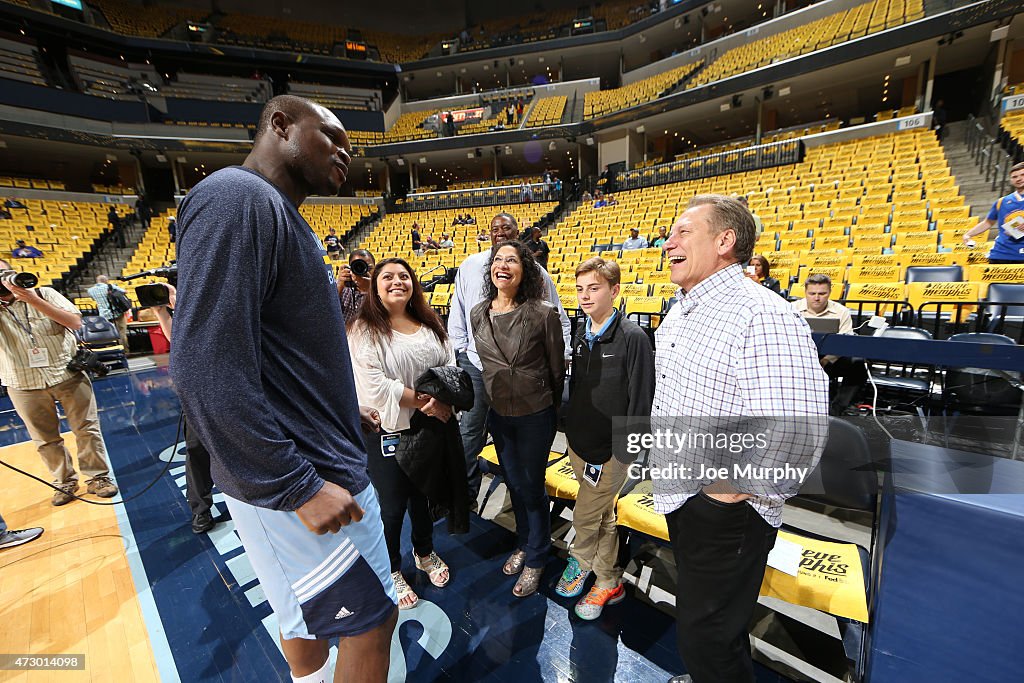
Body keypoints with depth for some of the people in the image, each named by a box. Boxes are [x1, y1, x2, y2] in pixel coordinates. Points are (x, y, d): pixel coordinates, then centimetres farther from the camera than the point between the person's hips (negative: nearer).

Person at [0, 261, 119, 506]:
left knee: (87, 429, 4)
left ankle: (97, 477, 17)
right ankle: (64, 482, 26)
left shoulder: (45, 294, 1)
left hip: (68, 376, -1)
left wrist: (32, 299, -17)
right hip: (25, 387, 2)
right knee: (46, 440, 10)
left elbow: (75, 322, -10)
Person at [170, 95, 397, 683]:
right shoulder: (238, 197, -18)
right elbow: (205, 366, -27)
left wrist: (338, 411, 15)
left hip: (313, 466, 9)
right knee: (371, 620, 9)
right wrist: (297, 487, -23)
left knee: (309, 616, 27)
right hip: (303, 480, -9)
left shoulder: (279, 212, 13)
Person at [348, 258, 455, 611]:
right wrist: (425, 400, -21)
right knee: (392, 505, 12)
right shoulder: (364, 330, -12)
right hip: (388, 431, -5)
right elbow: (375, 386, -22)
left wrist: (441, 397, -17)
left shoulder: (430, 324, 6)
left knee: (424, 494, 22)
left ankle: (425, 552, 48)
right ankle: (391, 571, 38)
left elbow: (449, 365, 3)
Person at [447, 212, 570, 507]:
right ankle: (465, 492, 29)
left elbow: (559, 319, 6)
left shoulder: (535, 271, -1)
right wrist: (460, 349, 7)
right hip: (476, 361, 1)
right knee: (470, 429, 9)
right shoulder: (470, 266, 3)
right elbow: (457, 311, 11)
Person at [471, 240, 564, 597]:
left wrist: (551, 409, 1)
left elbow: (556, 367, -8)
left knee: (532, 486, 10)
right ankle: (524, 543, 46)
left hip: (535, 415, -4)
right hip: (498, 413, 5)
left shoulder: (543, 314, -18)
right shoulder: (478, 313, -3)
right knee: (514, 483, 21)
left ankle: (536, 559, 36)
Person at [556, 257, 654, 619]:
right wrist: (571, 428, 14)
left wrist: (626, 450, -15)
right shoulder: (581, 334, 3)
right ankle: (608, 582, 42)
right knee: (603, 516, 22)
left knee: (585, 517, 6)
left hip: (610, 450, -7)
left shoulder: (632, 338, -18)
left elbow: (640, 399, -17)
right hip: (579, 441, 7)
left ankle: (580, 561, 36)